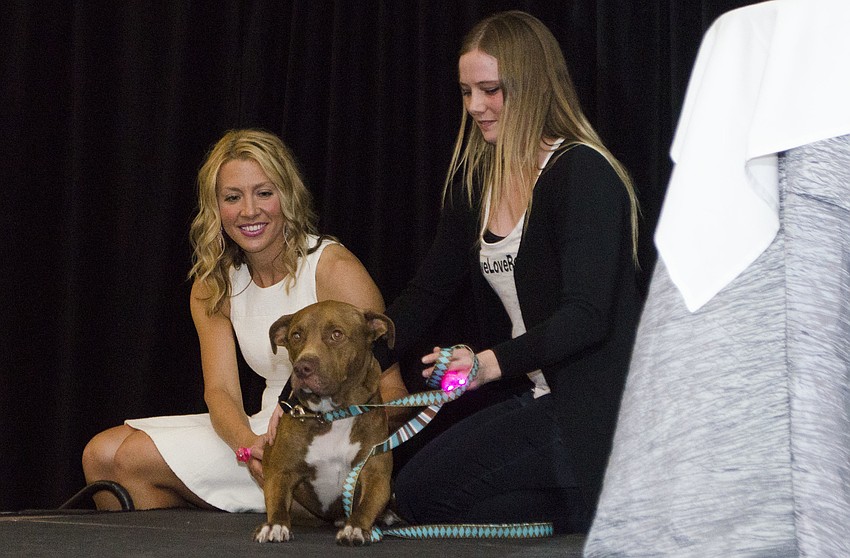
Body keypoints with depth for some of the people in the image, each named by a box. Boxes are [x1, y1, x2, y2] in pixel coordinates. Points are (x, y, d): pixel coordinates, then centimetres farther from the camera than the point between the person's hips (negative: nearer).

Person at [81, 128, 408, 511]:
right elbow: (220, 390, -4)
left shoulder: (335, 270, -11)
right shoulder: (213, 287, 7)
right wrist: (248, 444, -28)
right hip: (268, 431, 6)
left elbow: (389, 390, -15)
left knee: (135, 458, -16)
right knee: (101, 454, -5)